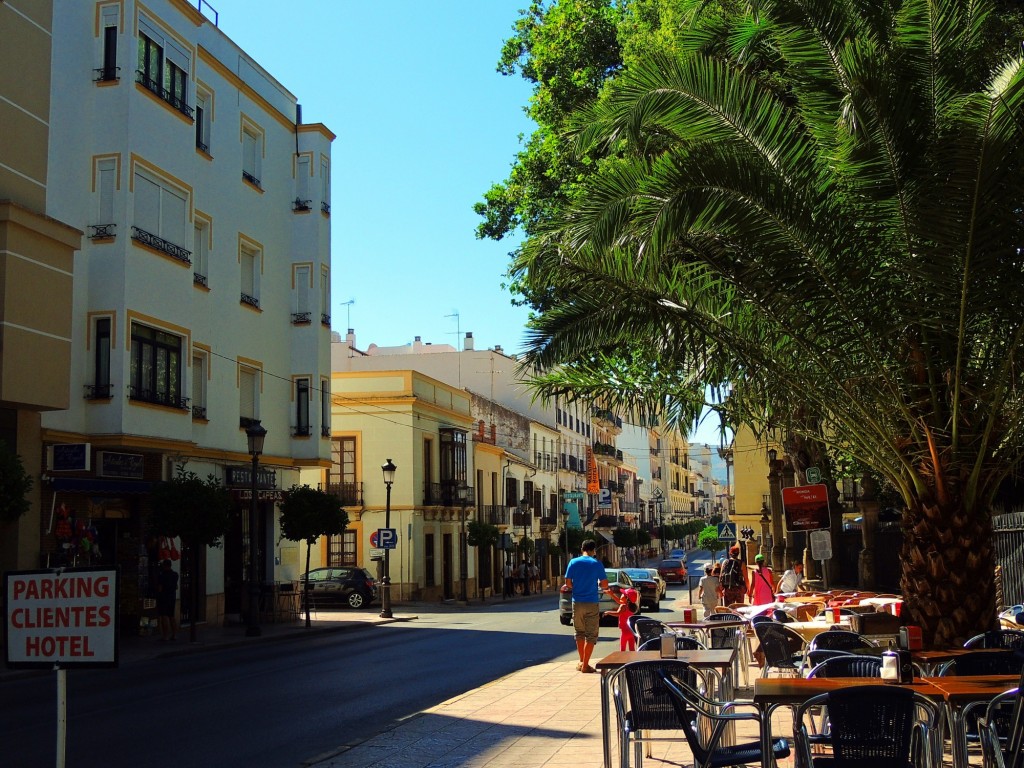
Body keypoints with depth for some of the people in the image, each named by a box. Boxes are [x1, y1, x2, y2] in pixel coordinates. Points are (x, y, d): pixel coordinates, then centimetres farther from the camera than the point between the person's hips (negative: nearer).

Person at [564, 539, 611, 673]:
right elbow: (604, 584, -6)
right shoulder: (597, 564, -6)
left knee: (579, 632, 17)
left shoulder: (573, 562, 0)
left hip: (577, 602, 3)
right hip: (592, 603, -3)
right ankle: (585, 665, 1)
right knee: (591, 635, 4)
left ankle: (581, 662, 23)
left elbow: (568, 583, 1)